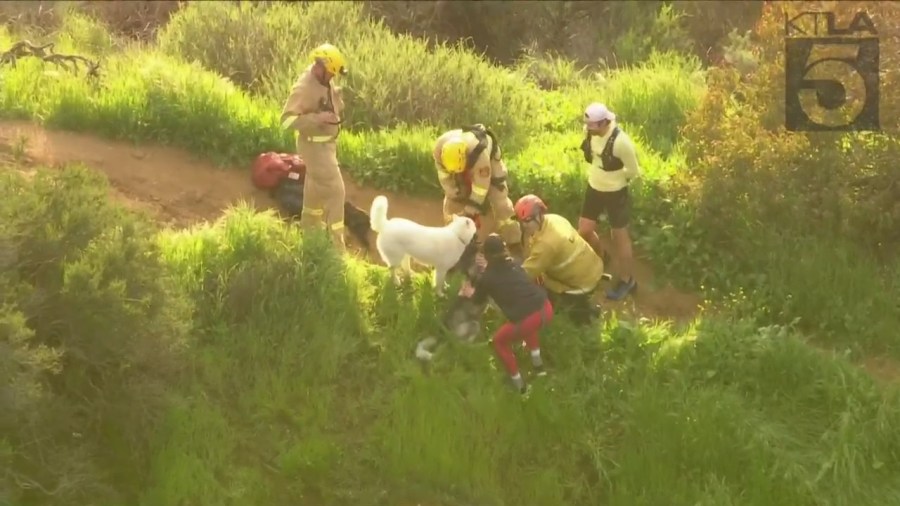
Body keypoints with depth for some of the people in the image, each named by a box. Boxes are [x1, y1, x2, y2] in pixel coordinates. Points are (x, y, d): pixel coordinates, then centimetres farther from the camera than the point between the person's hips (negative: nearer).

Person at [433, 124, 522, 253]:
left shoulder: (481, 155, -47)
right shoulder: (440, 148, -35)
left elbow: (480, 189, -36)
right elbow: (444, 177, -17)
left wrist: (470, 212, -28)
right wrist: (454, 197, -15)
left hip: (489, 160, -4)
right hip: (465, 163, 4)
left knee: (500, 201, -8)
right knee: (451, 203, -2)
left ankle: (514, 245, -2)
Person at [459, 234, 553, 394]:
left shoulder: (485, 278, 4)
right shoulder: (514, 265, 17)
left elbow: (478, 300, 26)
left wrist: (469, 292, 48)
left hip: (528, 322, -5)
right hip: (546, 309, 5)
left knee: (499, 341, 24)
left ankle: (518, 383, 26)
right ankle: (538, 364, 41)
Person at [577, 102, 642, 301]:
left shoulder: (621, 142, -32)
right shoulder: (590, 131, -13)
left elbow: (633, 171, -19)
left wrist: (614, 178, -5)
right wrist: (601, 174, 8)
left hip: (615, 193, -6)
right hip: (594, 188, 6)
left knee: (619, 236, 10)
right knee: (584, 232, 12)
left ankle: (626, 280, 29)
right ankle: (599, 258, 44)